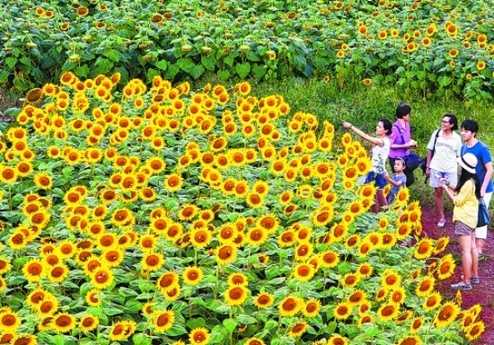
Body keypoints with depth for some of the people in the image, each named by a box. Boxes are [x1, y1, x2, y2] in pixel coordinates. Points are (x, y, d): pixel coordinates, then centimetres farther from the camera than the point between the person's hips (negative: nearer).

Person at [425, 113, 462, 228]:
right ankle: (441, 218, 18)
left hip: (451, 169, -2)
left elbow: (458, 156, 4)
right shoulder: (436, 134, 2)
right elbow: (430, 150, 7)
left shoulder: (457, 138, -1)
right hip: (436, 167, 2)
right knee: (438, 193, 7)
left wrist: (458, 170, 0)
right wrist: (427, 167, 5)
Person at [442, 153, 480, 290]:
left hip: (464, 220, -11)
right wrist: (448, 186, 5)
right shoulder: (472, 181, 7)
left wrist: (446, 189, -8)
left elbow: (457, 201, -16)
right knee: (472, 248, 18)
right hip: (470, 218, 11)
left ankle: (466, 282, -10)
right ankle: (474, 276, 29)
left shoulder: (468, 184, -22)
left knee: (465, 250, -9)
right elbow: (460, 194, 11)